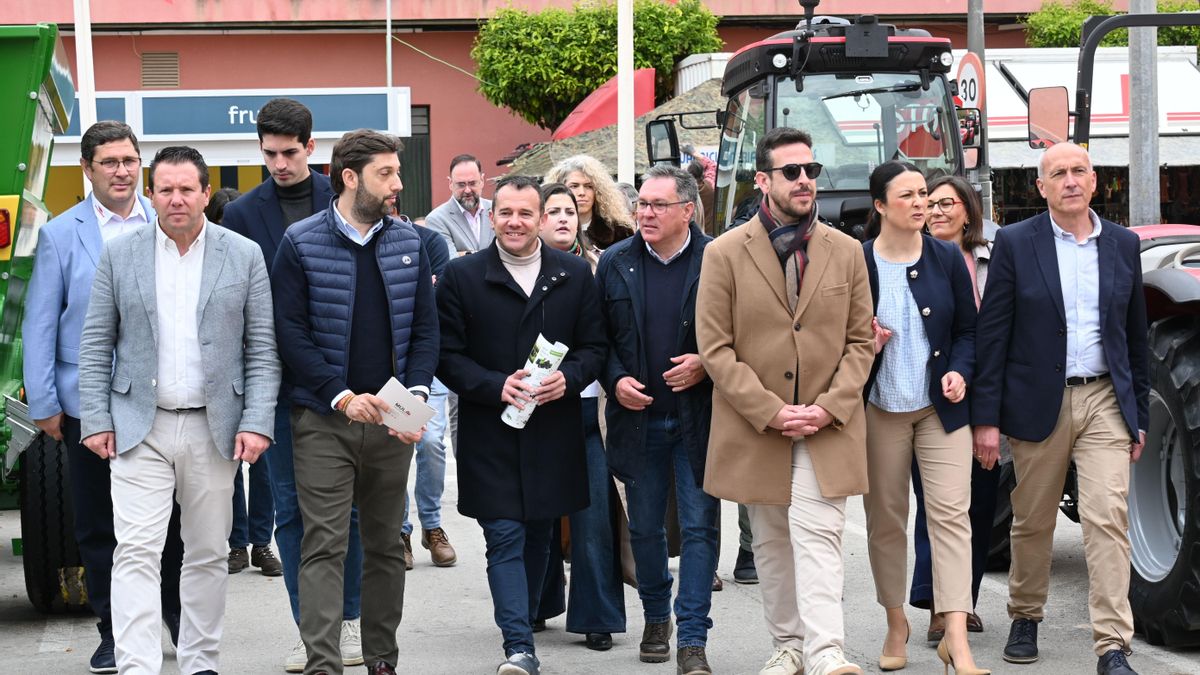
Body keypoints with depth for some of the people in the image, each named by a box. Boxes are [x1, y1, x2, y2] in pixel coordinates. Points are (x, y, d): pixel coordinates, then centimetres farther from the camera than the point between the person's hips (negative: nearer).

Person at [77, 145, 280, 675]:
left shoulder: (245, 256, 3)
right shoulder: (119, 255, 4)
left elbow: (262, 349, 2)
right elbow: (96, 344, 6)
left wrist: (256, 423, -6)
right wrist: (95, 420, -2)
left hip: (214, 429, 1)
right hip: (138, 428, -1)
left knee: (209, 553, 9)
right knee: (136, 551, -9)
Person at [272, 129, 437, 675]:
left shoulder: (408, 242, 8)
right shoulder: (300, 243, -4)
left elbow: (425, 328, 8)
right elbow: (291, 333, -8)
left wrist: (417, 393, -8)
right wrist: (342, 395, -16)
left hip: (391, 419, 4)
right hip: (322, 420, -4)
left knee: (386, 544, 10)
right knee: (324, 546, -6)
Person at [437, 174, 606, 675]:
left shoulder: (575, 274, 6)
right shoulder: (462, 276, 0)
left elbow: (594, 346, 8)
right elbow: (448, 355, -2)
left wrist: (567, 378, -12)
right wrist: (496, 386, -16)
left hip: (553, 432, 3)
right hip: (490, 434, -2)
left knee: (538, 535, 12)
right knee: (505, 538, -7)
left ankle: (520, 626, 27)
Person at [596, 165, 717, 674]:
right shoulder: (615, 263, 4)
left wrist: (706, 365, -15)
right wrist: (615, 380, -6)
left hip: (699, 417, -3)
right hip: (637, 416, 3)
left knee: (699, 527, -3)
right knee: (644, 527, 13)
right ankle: (656, 619, 32)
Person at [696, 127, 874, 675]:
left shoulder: (846, 252, 5)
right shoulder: (725, 254, -2)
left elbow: (860, 341, 7)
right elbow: (715, 348, -5)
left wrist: (830, 407, -9)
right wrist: (771, 412, -12)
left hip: (827, 427, 0)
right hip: (755, 428, 0)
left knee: (817, 532, -12)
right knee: (772, 542, 10)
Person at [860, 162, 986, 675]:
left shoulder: (946, 258, 3)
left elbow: (968, 329, 9)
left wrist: (960, 372, -8)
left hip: (940, 406, 1)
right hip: (879, 409, 0)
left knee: (951, 513, -9)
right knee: (885, 518, 6)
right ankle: (896, 623, 22)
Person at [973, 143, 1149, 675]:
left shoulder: (1123, 245, 7)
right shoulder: (1015, 243, -2)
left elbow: (1136, 335, 13)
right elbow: (992, 334, -3)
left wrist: (1139, 414, 11)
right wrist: (986, 419, -8)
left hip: (1105, 401, 1)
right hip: (1039, 404, -1)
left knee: (1108, 519, -9)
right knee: (1032, 521, 11)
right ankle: (1025, 619, 32)